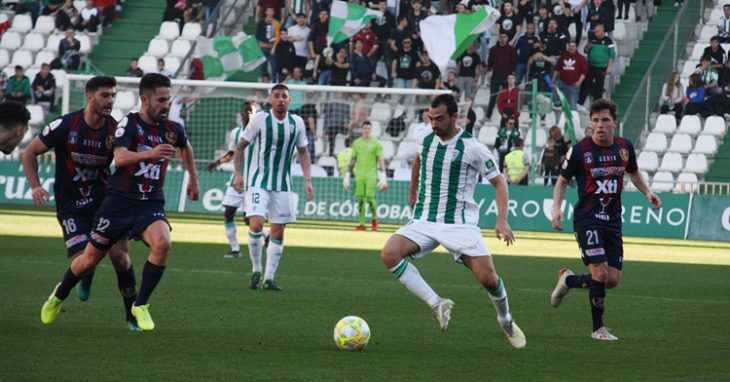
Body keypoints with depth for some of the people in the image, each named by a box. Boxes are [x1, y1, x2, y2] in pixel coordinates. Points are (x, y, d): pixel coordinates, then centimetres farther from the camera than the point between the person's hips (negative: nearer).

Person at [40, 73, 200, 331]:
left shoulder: (172, 130, 5)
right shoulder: (129, 124, -10)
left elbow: (185, 147, 30)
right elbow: (119, 157, -27)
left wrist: (193, 179, 34)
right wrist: (149, 153, -43)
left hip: (151, 203, 3)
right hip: (120, 201, -3)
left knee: (162, 243, -28)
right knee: (90, 260, 6)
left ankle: (141, 305, -12)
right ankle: (59, 296, 36)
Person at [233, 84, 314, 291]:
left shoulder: (297, 123, 2)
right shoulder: (260, 119, -6)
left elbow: (303, 152, 14)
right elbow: (241, 146, 2)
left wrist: (307, 180, 5)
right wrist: (238, 174, -6)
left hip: (282, 185, 3)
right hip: (258, 182, -3)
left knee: (278, 232, 2)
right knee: (256, 224, -19)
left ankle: (268, 279, 8)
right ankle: (256, 270, -1)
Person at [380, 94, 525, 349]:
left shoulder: (473, 148, -7)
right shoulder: (426, 141, 7)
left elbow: (499, 182, -1)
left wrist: (502, 219, -14)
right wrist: (413, 192, 40)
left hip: (460, 224, -4)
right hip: (424, 221, 4)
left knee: (487, 277, -14)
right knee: (389, 254, -24)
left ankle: (506, 320, 19)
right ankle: (436, 304, -18)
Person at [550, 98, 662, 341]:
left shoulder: (625, 147, 4)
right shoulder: (580, 150, -8)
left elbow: (633, 172, 23)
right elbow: (563, 180, 4)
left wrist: (647, 192, 5)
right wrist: (557, 207, -10)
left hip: (613, 221, 5)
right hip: (587, 219, -5)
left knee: (612, 280, 3)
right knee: (600, 273, -16)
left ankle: (568, 280, 30)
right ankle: (598, 328, 0)